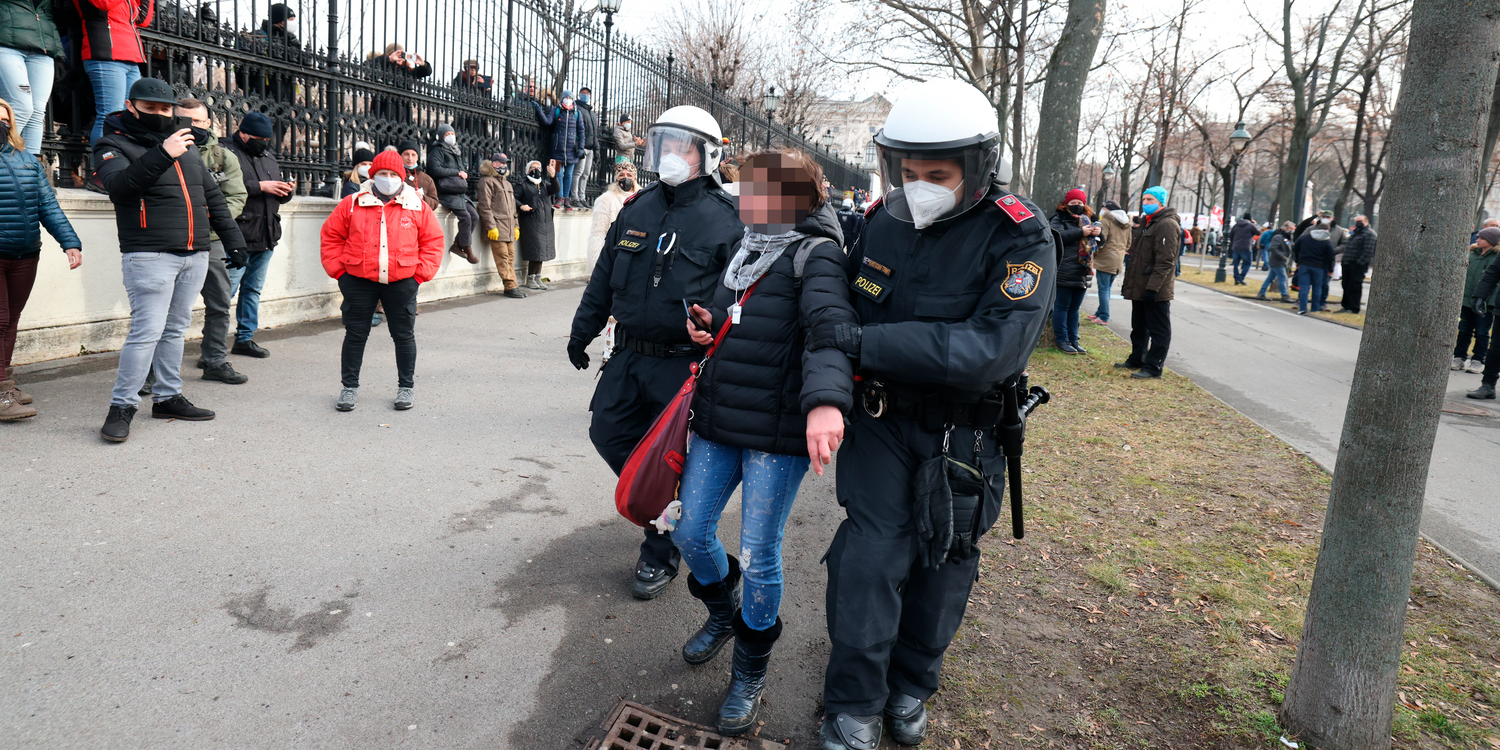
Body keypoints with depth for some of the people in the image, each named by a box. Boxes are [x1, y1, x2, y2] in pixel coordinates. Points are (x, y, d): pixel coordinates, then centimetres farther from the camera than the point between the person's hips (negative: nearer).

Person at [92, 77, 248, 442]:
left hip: (195, 255, 6)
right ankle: (121, 407, -2)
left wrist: (233, 236, 15)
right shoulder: (114, 145, 0)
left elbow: (213, 195, 22)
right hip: (150, 256, -6)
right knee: (147, 330, -11)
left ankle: (168, 397, 20)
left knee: (175, 329, 12)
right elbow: (119, 185, -20)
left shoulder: (185, 146, 19)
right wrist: (161, 155, -29)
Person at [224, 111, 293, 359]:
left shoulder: (269, 157, 19)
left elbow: (278, 196, 25)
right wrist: (260, 186, -19)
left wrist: (288, 190, 3)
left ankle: (245, 338, 25)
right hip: (238, 237, -8)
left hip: (266, 237, 8)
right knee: (226, 290, -6)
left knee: (253, 289, 15)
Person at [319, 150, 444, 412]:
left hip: (401, 282, 0)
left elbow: (433, 240, 7)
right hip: (358, 282, 0)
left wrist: (421, 273, -2)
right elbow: (331, 236, 10)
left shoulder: (417, 207, 3)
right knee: (355, 335, 7)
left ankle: (405, 388, 20)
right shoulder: (352, 204, 3)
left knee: (404, 335, 7)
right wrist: (338, 269, 1)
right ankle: (349, 387, 20)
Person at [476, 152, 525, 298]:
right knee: (502, 257, -10)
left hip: (508, 228, 8)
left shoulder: (507, 183, 24)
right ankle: (510, 287, -9)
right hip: (496, 227, -8)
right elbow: (485, 206, -11)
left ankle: (512, 286, 9)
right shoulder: (487, 181, -4)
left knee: (510, 257, 7)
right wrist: (491, 226, -18)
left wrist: (515, 226, 19)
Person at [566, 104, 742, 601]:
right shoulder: (637, 210, 9)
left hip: (683, 363, -5)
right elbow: (603, 278, 16)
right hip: (628, 354, 6)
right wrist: (582, 331, 18)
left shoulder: (722, 220, -7)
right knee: (608, 433, 9)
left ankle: (659, 557, 21)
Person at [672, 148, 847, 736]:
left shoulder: (815, 255, -11)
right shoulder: (747, 249, 13)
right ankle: (723, 615, 43)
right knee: (689, 532, 12)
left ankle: (750, 672, 26)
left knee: (758, 557, 0)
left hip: (778, 434, -7)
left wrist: (826, 399, -49)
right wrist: (705, 323, 1)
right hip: (718, 422, 7)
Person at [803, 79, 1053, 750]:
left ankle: (911, 686, 38)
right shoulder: (884, 216, -5)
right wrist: (830, 306, -11)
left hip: (964, 432, -1)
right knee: (871, 554, -8)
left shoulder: (1020, 237, -19)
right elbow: (829, 262, 14)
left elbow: (993, 349, -31)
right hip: (881, 417, 2)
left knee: (942, 560, 13)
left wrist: (864, 343, -33)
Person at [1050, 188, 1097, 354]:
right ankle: (1062, 340, 4)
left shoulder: (1086, 219, 19)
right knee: (1062, 306, -2)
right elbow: (1058, 235, -20)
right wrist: (1081, 232, -19)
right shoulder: (1059, 219, -1)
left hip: (1082, 272, 7)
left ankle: (1073, 340, 18)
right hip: (1065, 272, -7)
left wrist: (1099, 232, 3)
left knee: (1074, 307, 13)